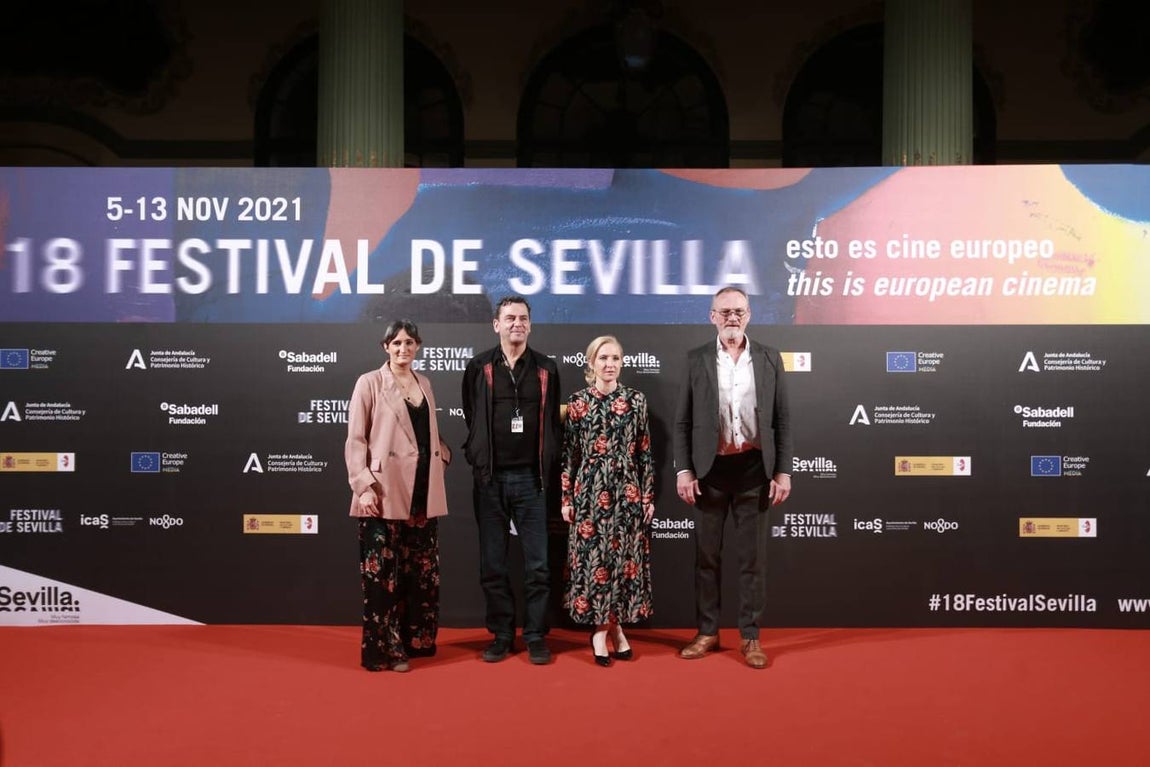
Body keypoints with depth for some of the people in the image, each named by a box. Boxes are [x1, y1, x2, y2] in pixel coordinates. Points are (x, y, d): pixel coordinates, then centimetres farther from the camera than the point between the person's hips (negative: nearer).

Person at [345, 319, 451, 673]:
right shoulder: (370, 383, -3)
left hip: (423, 493, 6)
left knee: (422, 570, 11)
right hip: (385, 493, -5)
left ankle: (417, 640, 23)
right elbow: (355, 439, -7)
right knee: (383, 573, -1)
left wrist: (443, 454, 2)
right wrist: (363, 486, -14)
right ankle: (385, 648, 9)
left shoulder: (424, 384, 13)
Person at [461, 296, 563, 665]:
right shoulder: (479, 368, 4)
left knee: (537, 564, 2)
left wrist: (551, 474, 1)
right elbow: (470, 419, 10)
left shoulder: (546, 369, 5)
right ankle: (501, 635, 18)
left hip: (531, 478, 0)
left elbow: (553, 425, 6)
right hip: (490, 478, 0)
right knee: (493, 564, 7)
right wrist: (476, 459, 7)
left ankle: (536, 636, 13)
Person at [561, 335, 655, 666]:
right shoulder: (578, 401, 1)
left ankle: (615, 625, 19)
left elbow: (644, 452, 6)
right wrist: (566, 497, 0)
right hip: (590, 491, -1)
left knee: (624, 556, 5)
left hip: (626, 491, 1)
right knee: (593, 557, 1)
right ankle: (600, 630, 13)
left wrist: (648, 495, 4)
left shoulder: (636, 400, 4)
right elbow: (569, 453, 2)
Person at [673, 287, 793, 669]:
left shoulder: (769, 358, 4)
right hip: (711, 468, 0)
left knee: (753, 556, 5)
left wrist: (783, 471, -2)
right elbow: (683, 422, 2)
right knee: (706, 554, 8)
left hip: (754, 468, 0)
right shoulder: (696, 359, 2)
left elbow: (782, 420, 4)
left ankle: (750, 636, 16)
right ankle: (707, 632, 20)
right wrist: (683, 470, -6)